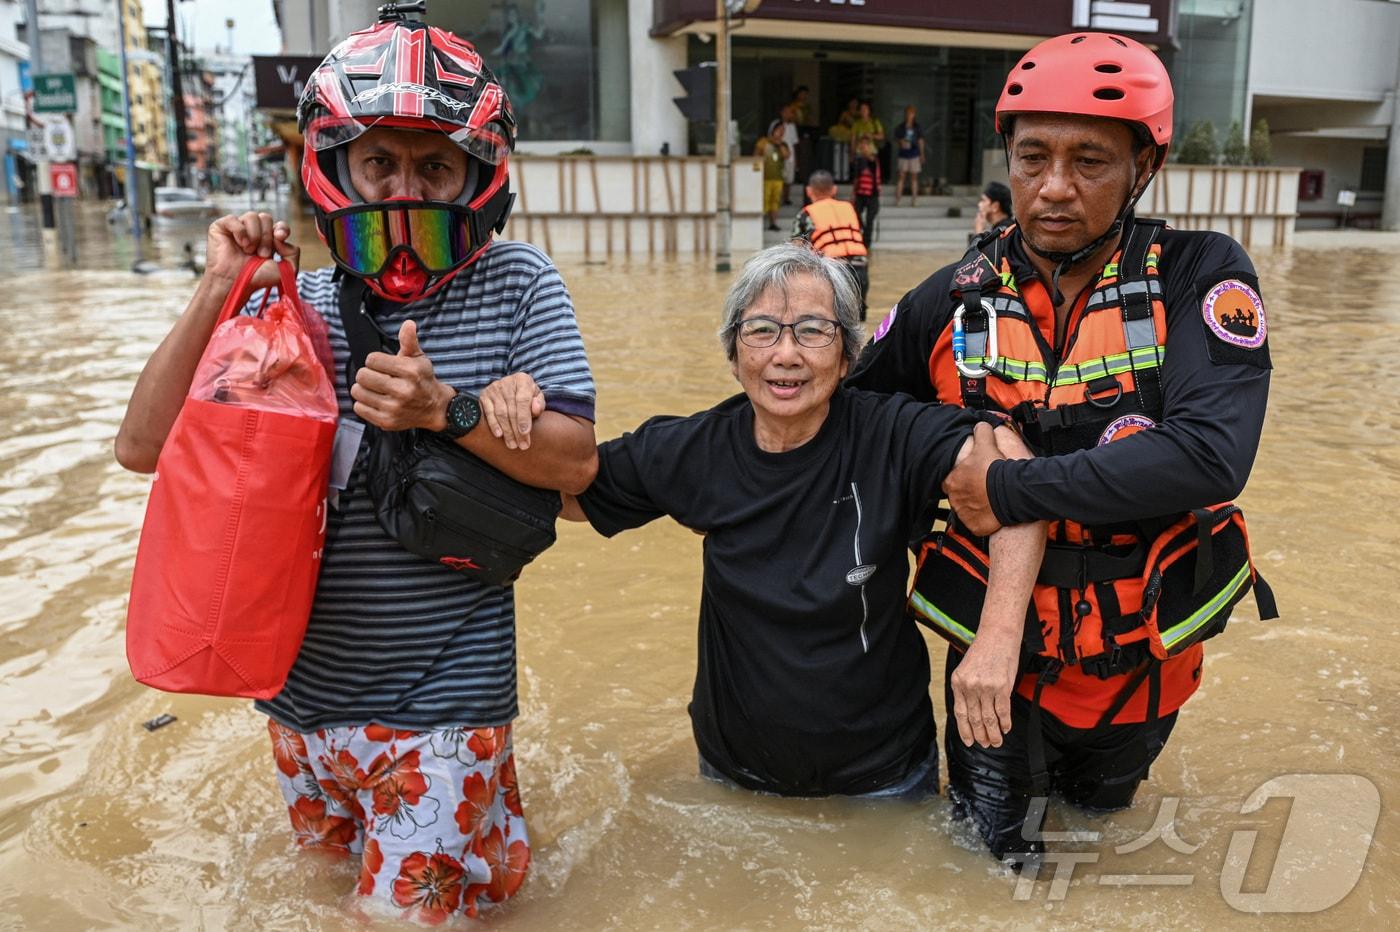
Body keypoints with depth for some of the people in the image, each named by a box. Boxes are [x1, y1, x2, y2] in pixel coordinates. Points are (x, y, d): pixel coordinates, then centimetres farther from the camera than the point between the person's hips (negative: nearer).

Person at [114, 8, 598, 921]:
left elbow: (575, 464, -15)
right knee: (337, 861, 27)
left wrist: (446, 411, -29)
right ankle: (478, 797, 51)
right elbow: (144, 447, -7)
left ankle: (489, 798, 35)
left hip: (440, 701, -4)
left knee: (411, 904, 8)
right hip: (301, 695, 5)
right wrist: (221, 289, -15)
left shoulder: (516, 284, -10)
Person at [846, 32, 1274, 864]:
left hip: (1141, 651, 0)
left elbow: (1211, 457, -32)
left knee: (1102, 805, 27)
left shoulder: (1201, 276, -17)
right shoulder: (953, 303, -11)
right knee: (998, 850, 15)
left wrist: (1011, 491, -29)